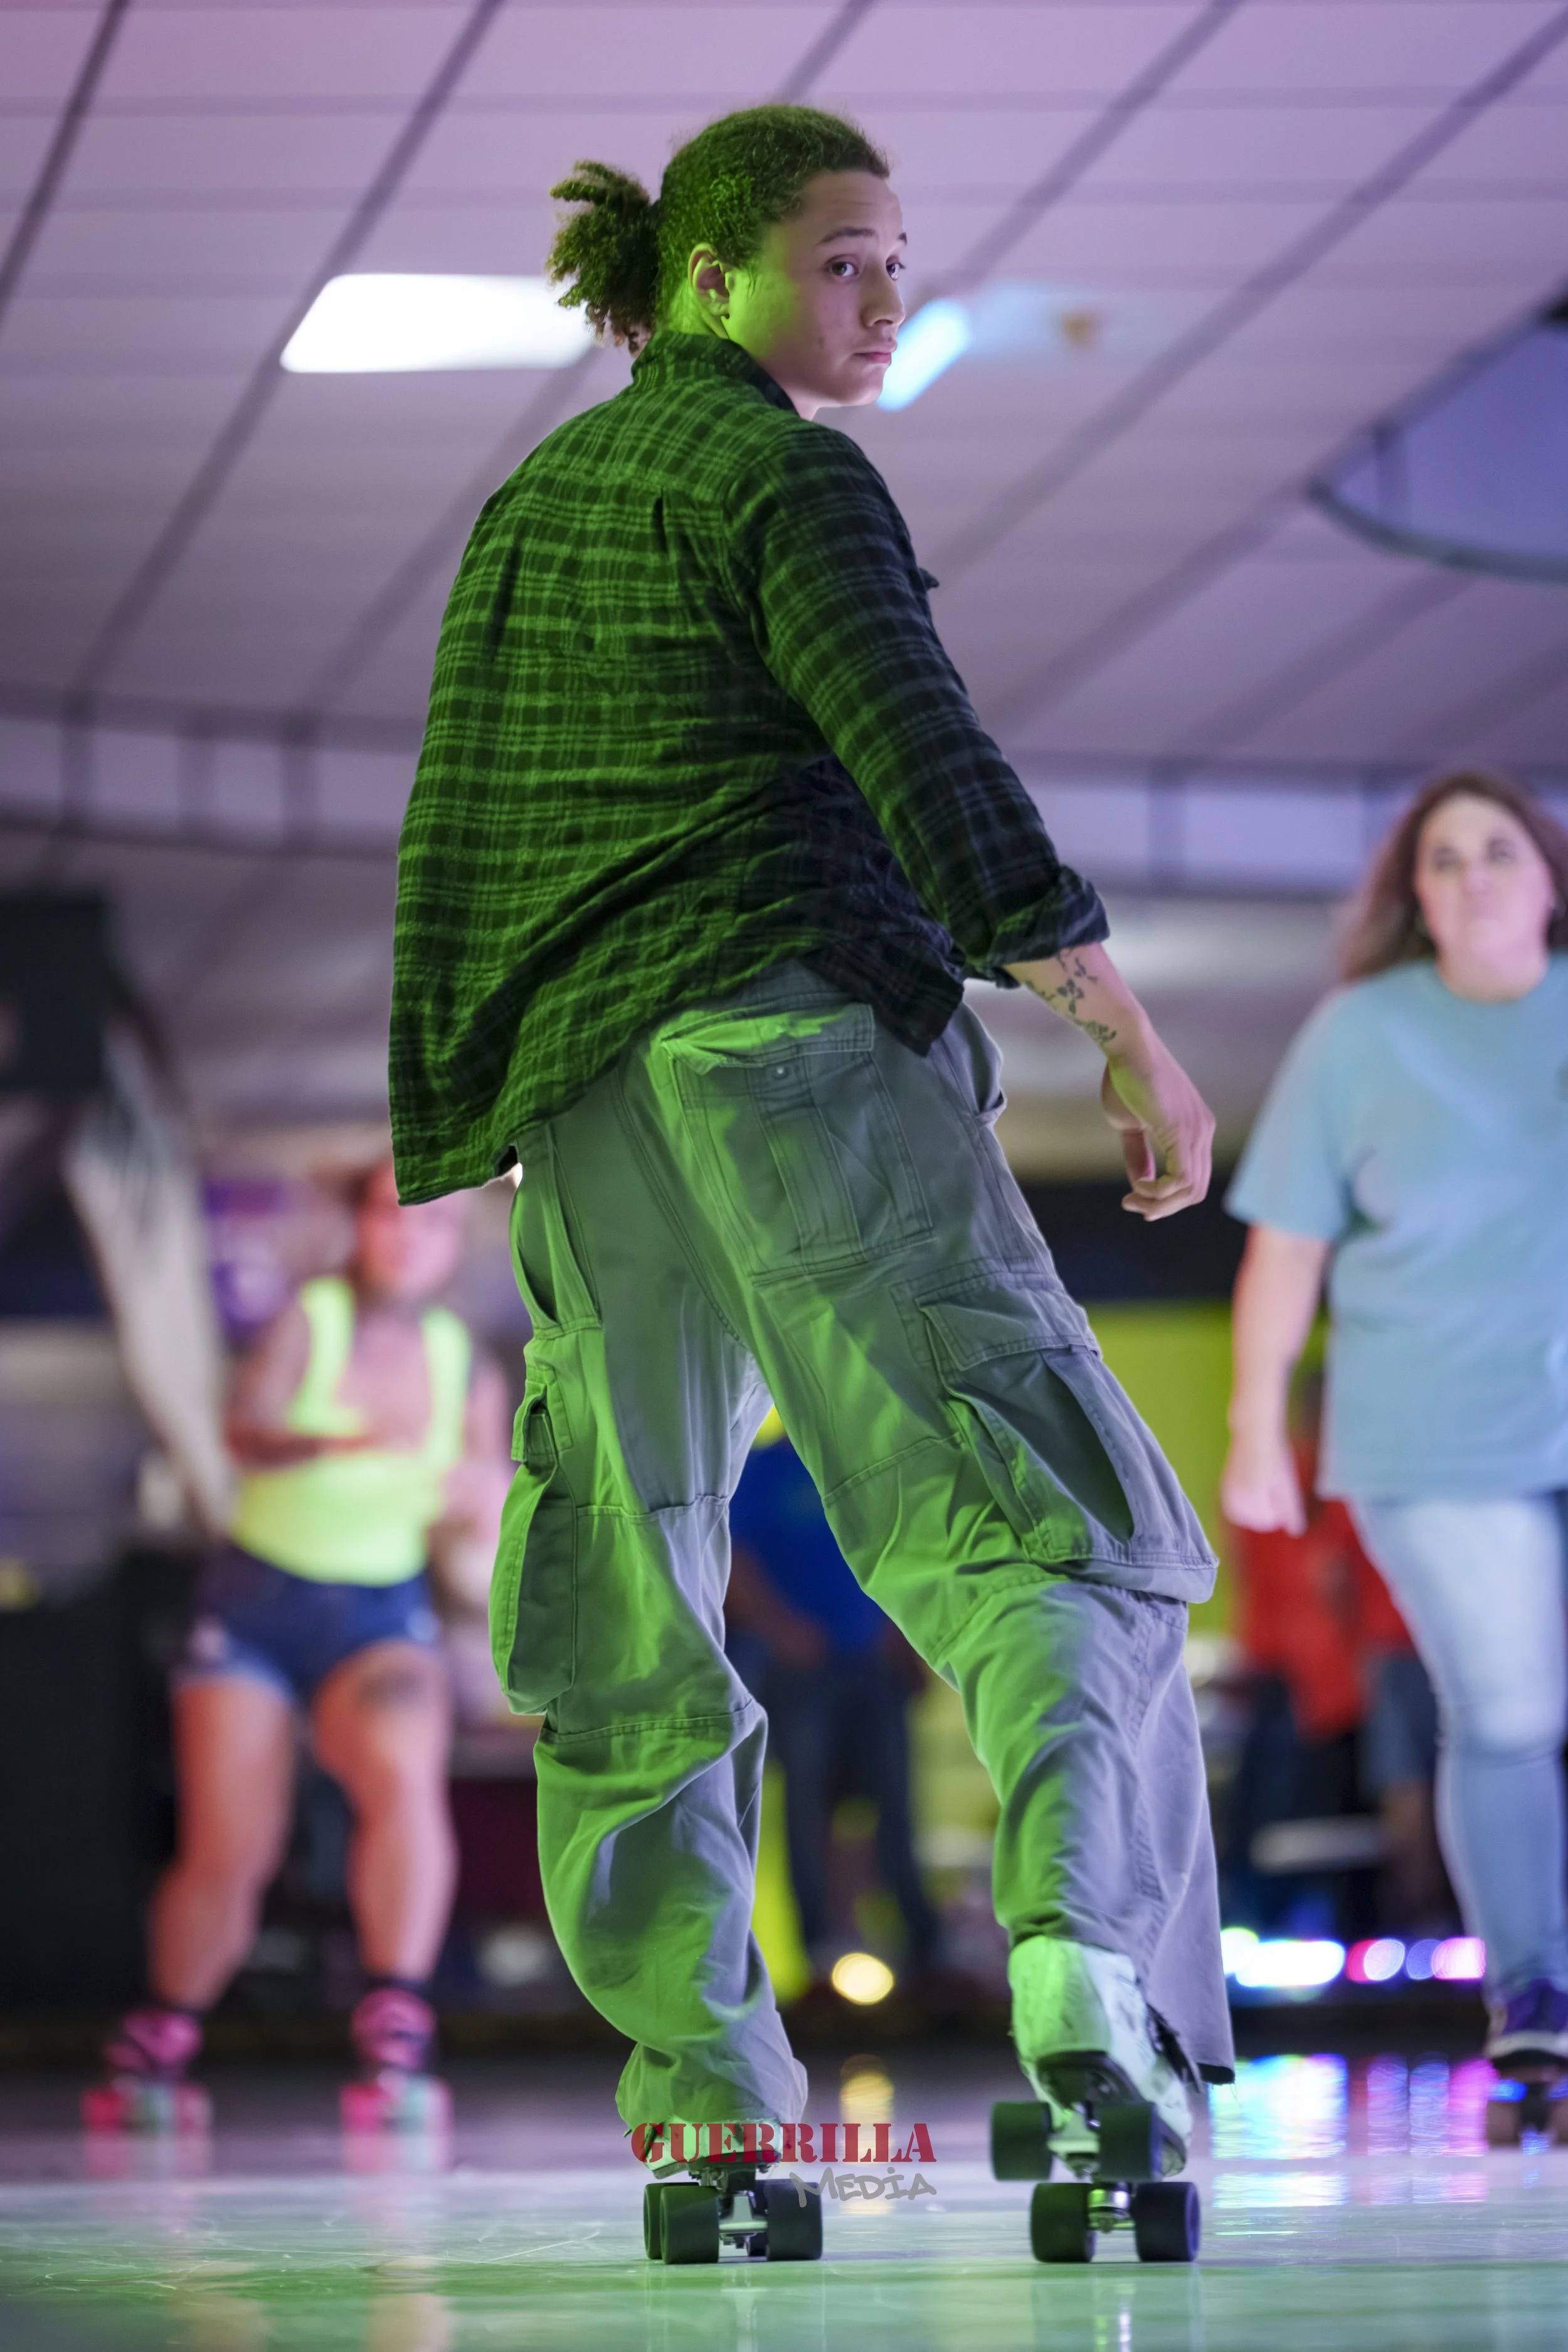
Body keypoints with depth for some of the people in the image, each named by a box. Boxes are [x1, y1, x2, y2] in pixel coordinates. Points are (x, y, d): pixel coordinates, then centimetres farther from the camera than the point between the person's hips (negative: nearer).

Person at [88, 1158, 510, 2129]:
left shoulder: (467, 1366, 1)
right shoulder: (306, 1323, -9)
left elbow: (483, 1527, 4)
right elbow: (247, 1432, -27)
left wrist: (486, 1502, -21)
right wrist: (333, 1444, -48)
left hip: (383, 1619, 1)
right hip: (256, 1605, -1)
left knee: (404, 1775, -31)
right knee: (228, 1853, -3)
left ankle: (397, 2033, -31)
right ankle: (157, 2045, 24)